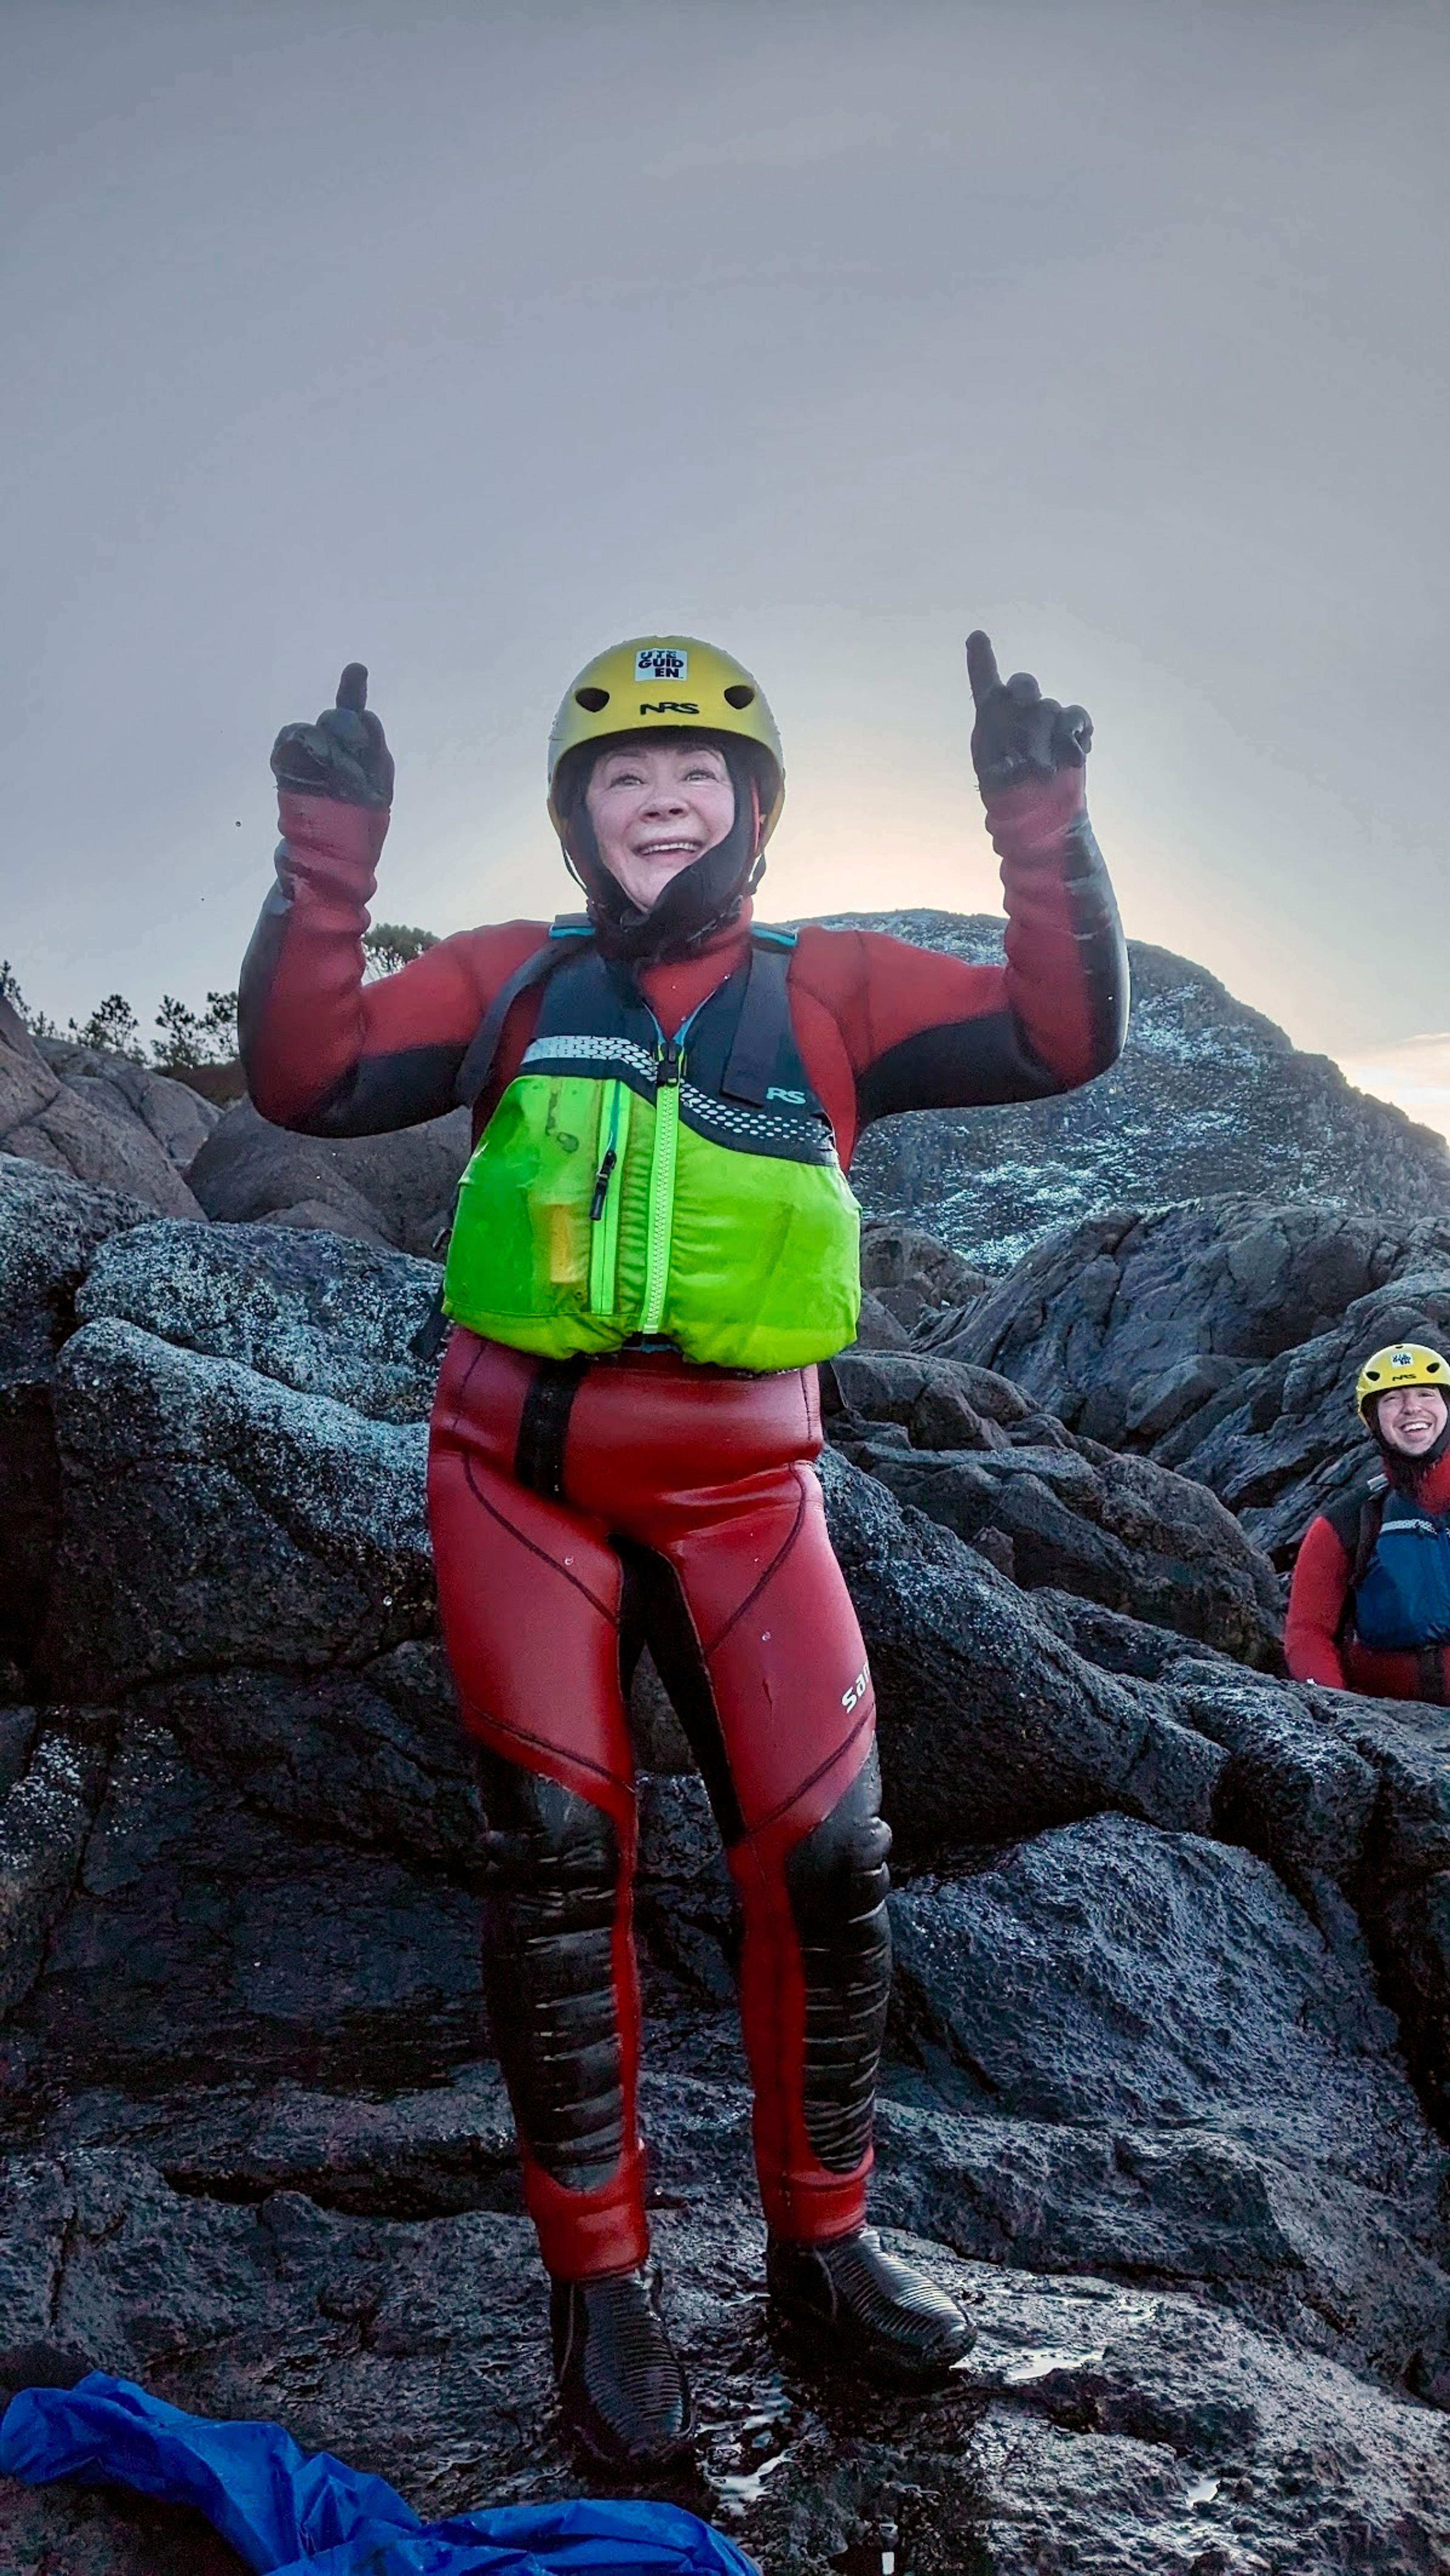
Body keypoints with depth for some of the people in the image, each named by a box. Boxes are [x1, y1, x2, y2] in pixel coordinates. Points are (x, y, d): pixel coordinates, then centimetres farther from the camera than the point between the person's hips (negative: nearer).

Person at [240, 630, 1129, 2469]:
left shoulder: (831, 992, 5)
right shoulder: (514, 981, 5)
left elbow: (1062, 1040, -5)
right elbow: (306, 1081, -5)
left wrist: (1044, 832, -18)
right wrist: (327, 864, -16)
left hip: (743, 1489, 1)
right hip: (521, 1475, 0)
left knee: (824, 1861, -2)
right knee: (556, 1863, 0)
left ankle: (821, 2247, 21)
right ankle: (599, 2281, 17)